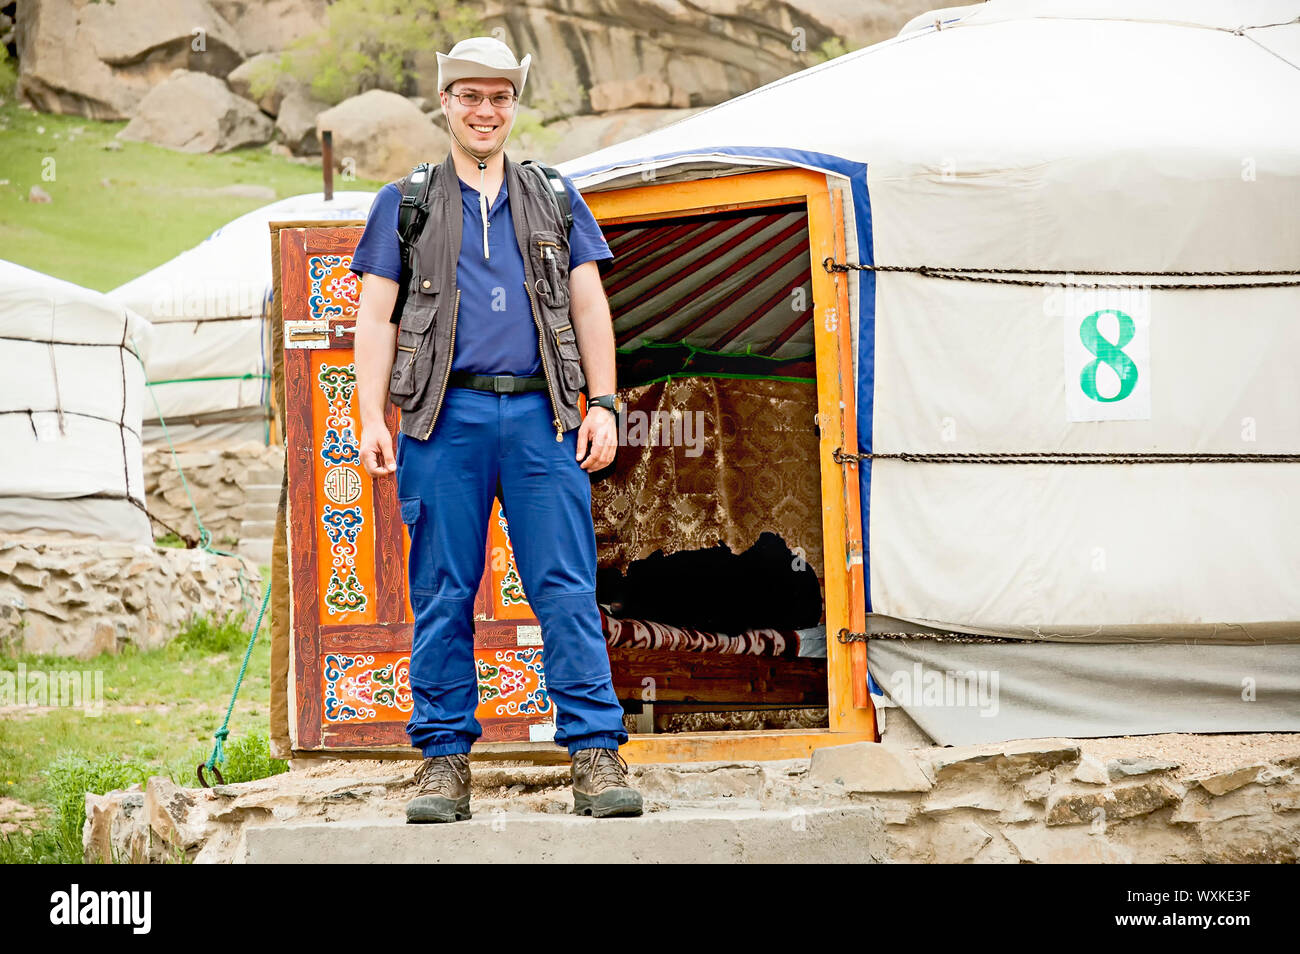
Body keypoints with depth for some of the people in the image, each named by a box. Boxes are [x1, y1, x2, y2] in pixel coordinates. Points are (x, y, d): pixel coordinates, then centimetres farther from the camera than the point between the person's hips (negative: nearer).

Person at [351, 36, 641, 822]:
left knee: (568, 588, -5)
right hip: (445, 417, 0)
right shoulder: (406, 205, 13)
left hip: (541, 415, 1)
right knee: (442, 594, 0)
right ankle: (446, 758, 5)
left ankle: (596, 756, -5)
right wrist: (373, 420, -2)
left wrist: (603, 404, 3)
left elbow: (590, 307, 15)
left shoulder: (554, 201, 18)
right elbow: (376, 317, 8)